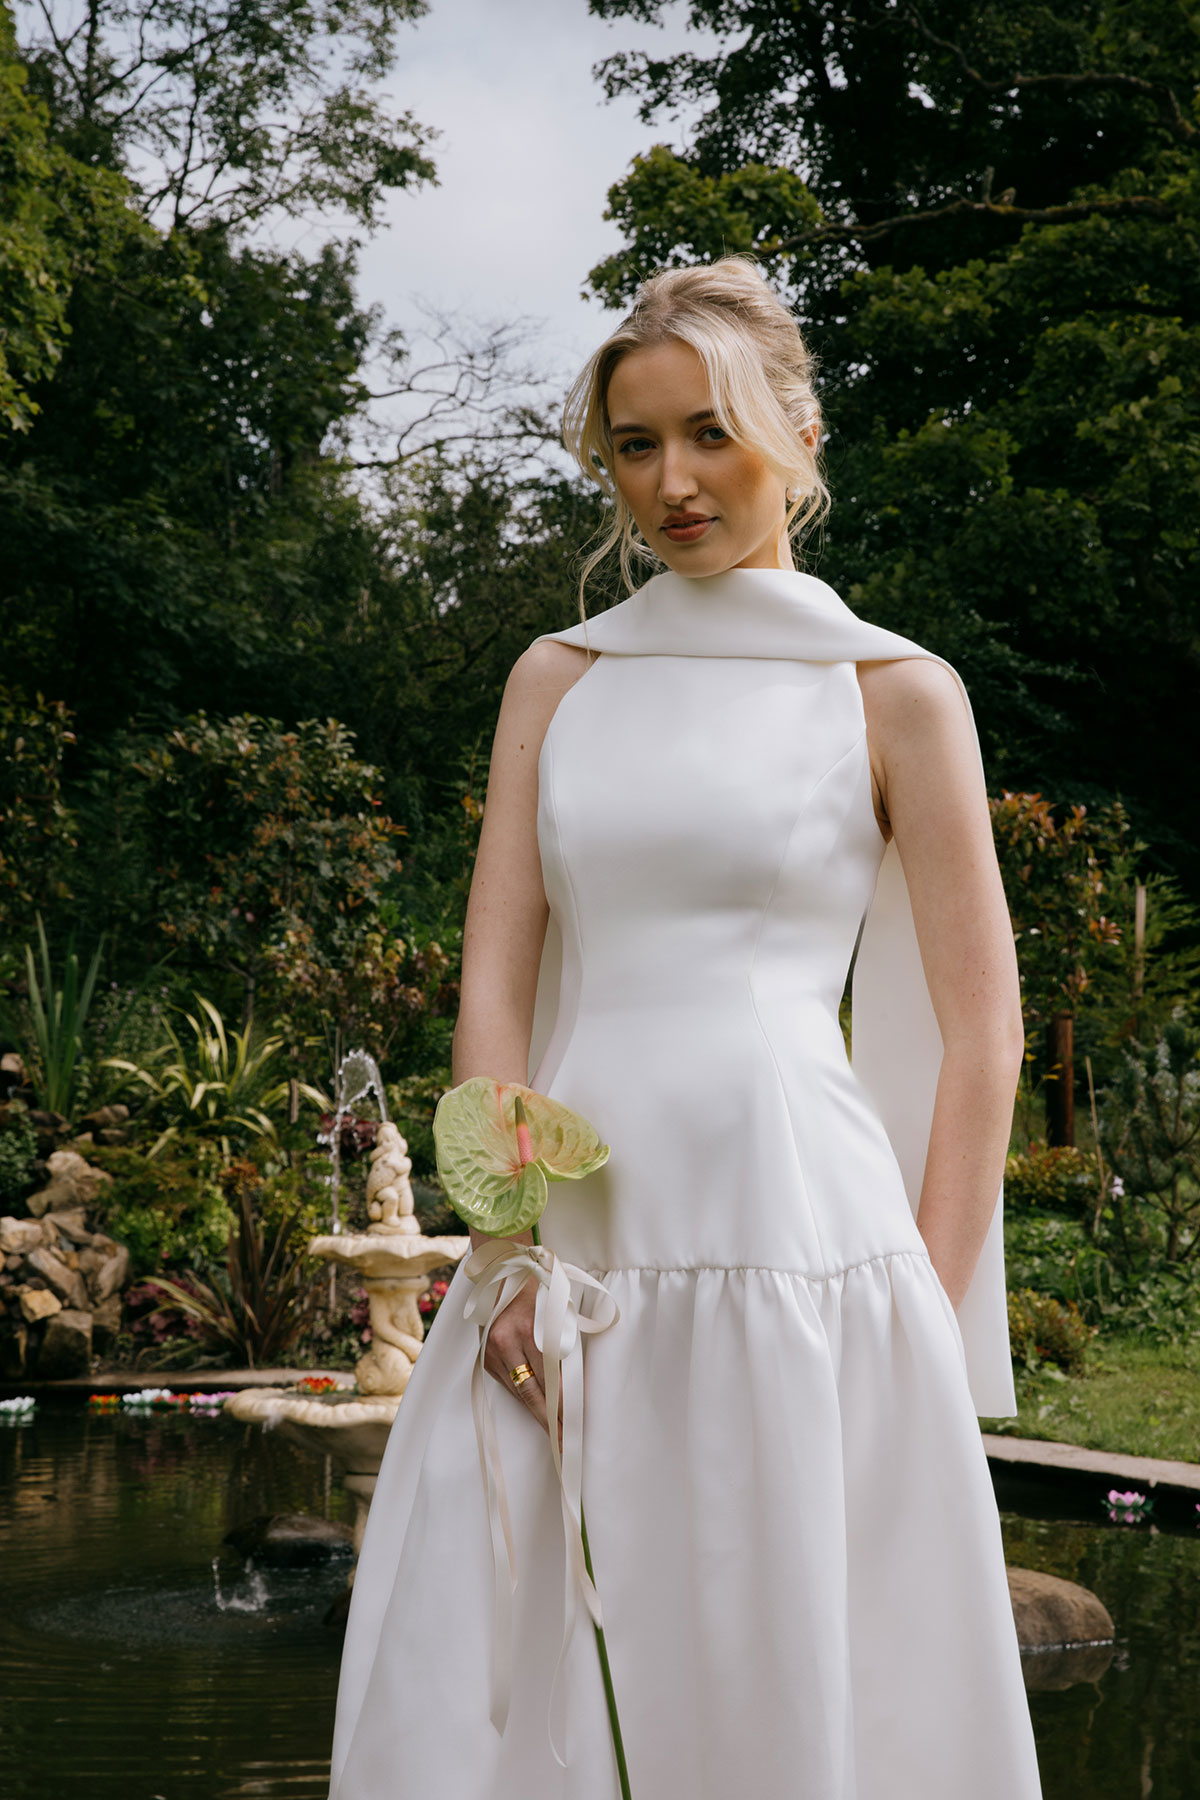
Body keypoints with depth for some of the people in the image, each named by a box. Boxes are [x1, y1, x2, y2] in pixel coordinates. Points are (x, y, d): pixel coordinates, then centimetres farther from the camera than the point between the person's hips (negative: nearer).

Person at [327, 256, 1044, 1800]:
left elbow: (980, 1036, 3)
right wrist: (513, 1246, -5)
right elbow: (495, 975, 8)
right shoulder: (558, 680, 14)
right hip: (573, 1240, 4)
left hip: (795, 1242, -3)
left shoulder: (897, 694, 4)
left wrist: (923, 1324, -3)